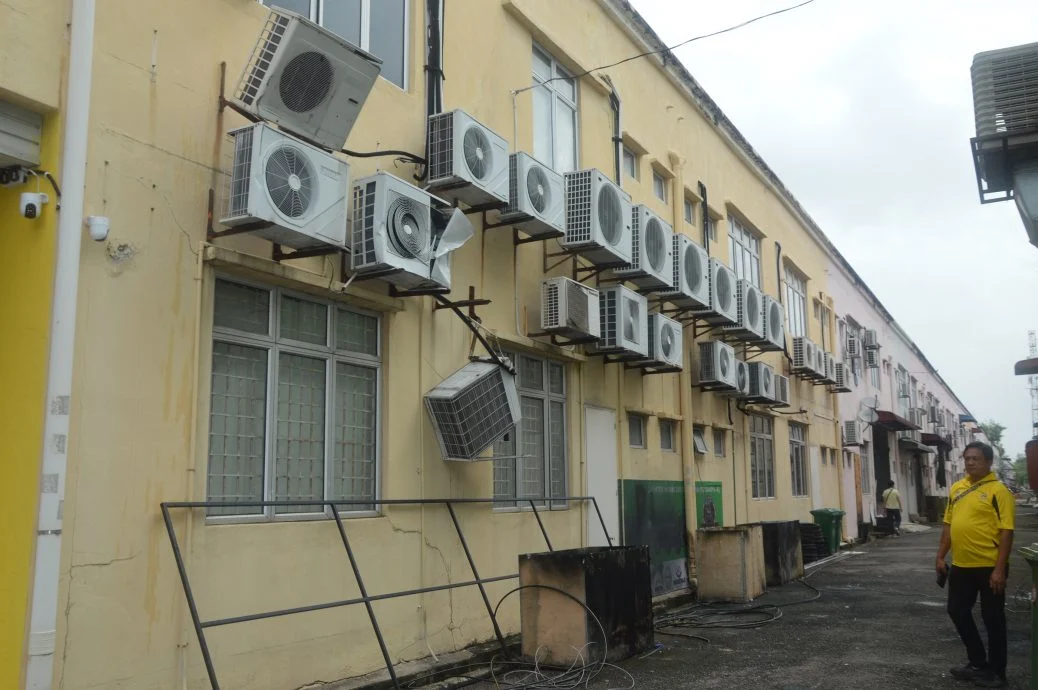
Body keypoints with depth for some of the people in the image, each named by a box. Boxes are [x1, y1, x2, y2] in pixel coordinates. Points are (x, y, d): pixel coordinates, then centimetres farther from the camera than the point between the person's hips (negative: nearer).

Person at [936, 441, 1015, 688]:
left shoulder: (998, 490, -11)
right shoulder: (956, 488, 9)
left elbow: (1006, 532, -14)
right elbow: (948, 524, 15)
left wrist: (1000, 569, -18)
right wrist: (941, 556, 11)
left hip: (989, 566, -7)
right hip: (961, 565, 7)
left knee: (992, 618, 6)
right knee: (957, 612, 14)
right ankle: (978, 663, 30)